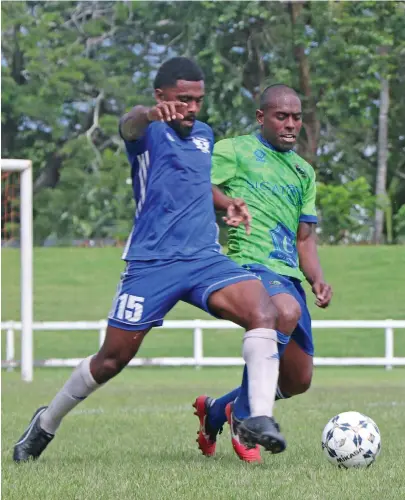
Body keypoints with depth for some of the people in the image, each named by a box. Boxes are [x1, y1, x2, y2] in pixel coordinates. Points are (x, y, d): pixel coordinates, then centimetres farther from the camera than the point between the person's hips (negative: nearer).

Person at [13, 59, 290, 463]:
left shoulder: (205, 135, 18)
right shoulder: (149, 131, -2)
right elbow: (129, 124, -29)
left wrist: (226, 203, 15)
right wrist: (151, 114, -54)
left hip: (206, 259, 5)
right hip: (151, 262, -5)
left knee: (263, 312, -22)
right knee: (112, 359, 2)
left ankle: (260, 418, -27)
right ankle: (46, 423, 25)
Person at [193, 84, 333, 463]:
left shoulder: (304, 172, 24)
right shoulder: (234, 151, 5)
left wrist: (317, 279, 8)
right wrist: (228, 204, -21)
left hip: (289, 275, 8)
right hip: (250, 264, -8)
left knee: (298, 381, 8)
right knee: (286, 312, -39)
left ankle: (214, 412, 33)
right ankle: (243, 417, -24)